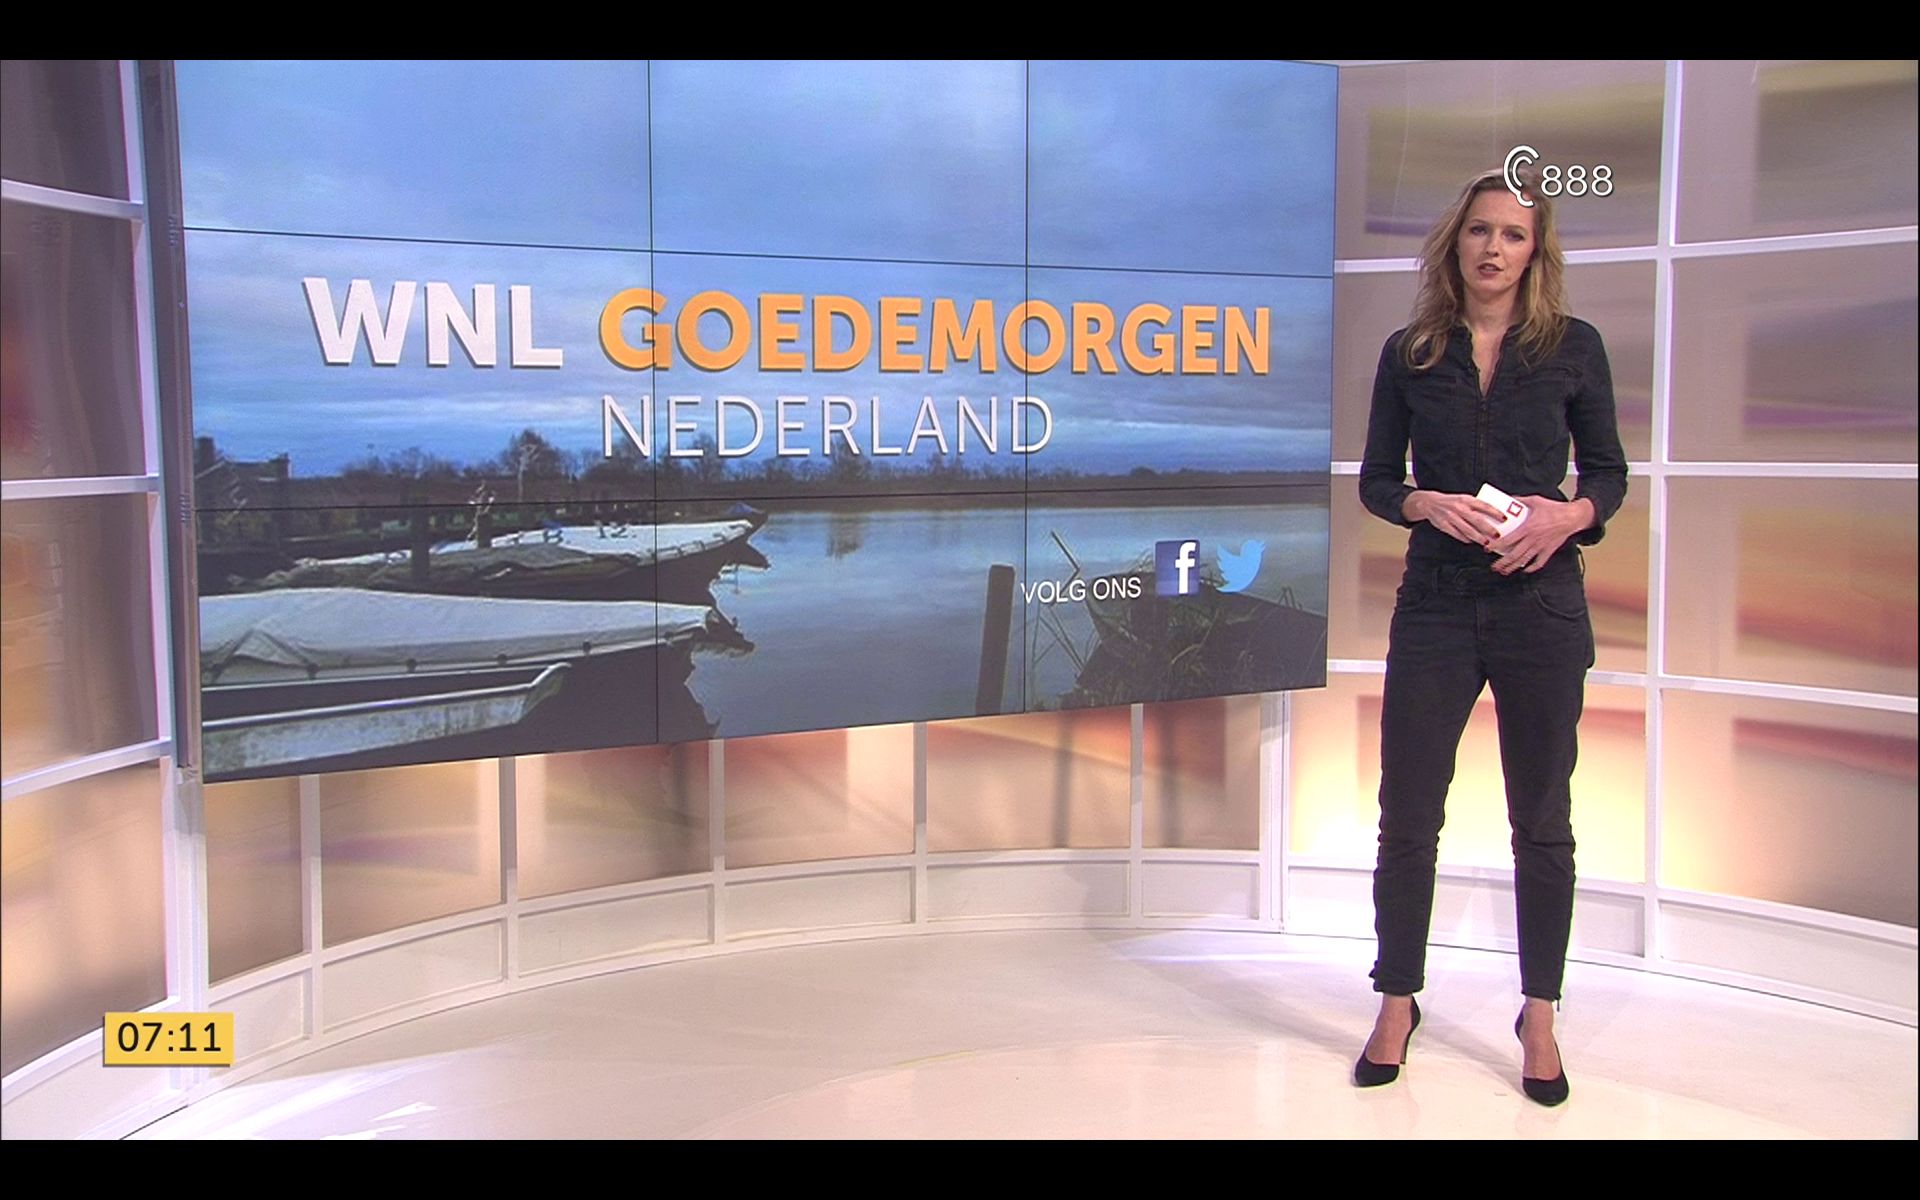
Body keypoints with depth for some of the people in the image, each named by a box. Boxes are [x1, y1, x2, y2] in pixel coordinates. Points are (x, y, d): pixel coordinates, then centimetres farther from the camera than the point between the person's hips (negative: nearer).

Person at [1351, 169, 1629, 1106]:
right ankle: (1398, 1004, 21)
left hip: (1541, 603, 0)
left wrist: (1570, 514, -14)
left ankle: (1539, 1015, 24)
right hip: (1435, 605, 1)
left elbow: (1609, 471, 6)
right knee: (1407, 817, 4)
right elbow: (1374, 480, 6)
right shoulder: (1409, 353, 4)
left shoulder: (1572, 347, 2)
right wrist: (1430, 504, -14)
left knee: (1542, 820, 8)